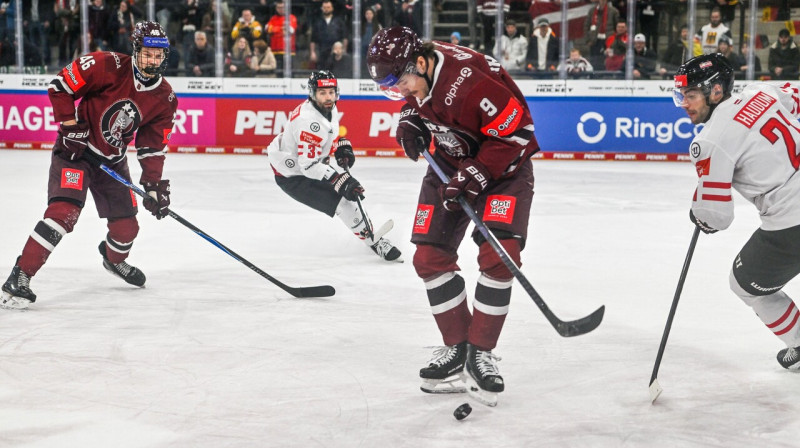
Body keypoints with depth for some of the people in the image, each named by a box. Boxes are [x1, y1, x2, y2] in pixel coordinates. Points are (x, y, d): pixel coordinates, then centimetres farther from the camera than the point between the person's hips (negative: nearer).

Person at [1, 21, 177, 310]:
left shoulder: (165, 98, -3)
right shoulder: (109, 66, -19)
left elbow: (153, 146, 3)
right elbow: (60, 86, -14)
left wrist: (154, 184, -5)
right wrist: (70, 126, -16)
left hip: (113, 161, 6)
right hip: (75, 149, -6)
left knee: (126, 226, 7)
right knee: (64, 211, -24)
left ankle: (114, 259, 45)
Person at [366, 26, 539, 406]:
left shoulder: (470, 81, -34)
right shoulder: (415, 72, -10)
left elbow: (515, 132, -27)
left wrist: (475, 176, -28)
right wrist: (410, 124, -7)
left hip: (503, 162, -7)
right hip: (450, 161, 7)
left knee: (498, 255, -20)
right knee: (430, 257, -1)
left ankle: (481, 353, -8)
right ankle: (456, 347, 12)